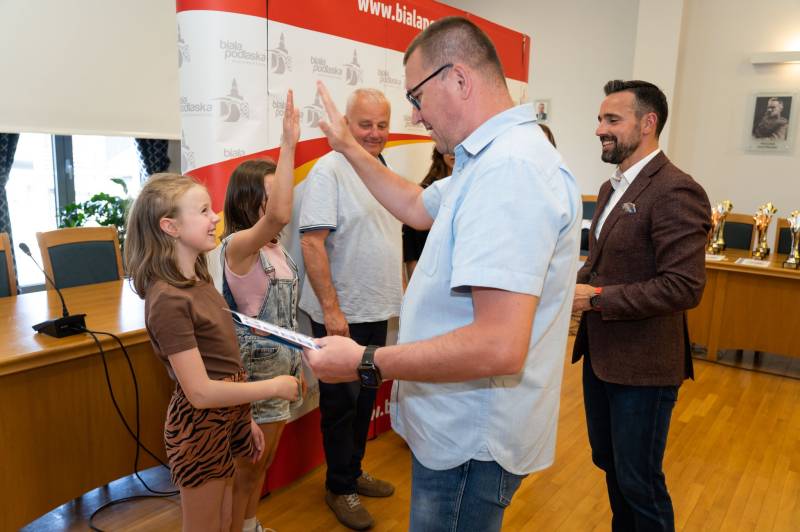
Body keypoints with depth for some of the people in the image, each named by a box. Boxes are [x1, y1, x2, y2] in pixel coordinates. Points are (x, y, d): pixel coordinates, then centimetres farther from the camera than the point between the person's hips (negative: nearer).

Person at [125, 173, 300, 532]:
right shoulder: (169, 299, -23)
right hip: (199, 429, -8)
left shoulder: (199, 283, 4)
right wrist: (275, 386, -16)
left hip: (227, 420, 8)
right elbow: (200, 391, -24)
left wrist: (244, 419, 13)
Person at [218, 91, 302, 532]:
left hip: (278, 368, 8)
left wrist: (295, 366, 17)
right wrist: (289, 143, -40)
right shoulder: (238, 245, -20)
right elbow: (279, 215, -42)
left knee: (263, 461, 23)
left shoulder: (275, 249, 5)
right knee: (245, 466, 10)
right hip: (252, 373, -8)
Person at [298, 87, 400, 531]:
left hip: (377, 310, 8)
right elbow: (311, 243, -21)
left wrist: (400, 291, 15)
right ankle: (340, 487, 26)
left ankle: (354, 472, 37)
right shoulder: (329, 170, -15)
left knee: (365, 398, 19)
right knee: (342, 402, 8)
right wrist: (331, 309, -23)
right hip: (341, 314, -7)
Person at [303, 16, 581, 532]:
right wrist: (350, 147, 21)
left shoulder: (509, 169, -28)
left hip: (473, 442, -10)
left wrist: (366, 363, -25)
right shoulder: (494, 158, 7)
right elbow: (418, 207, 22)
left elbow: (499, 346, -34)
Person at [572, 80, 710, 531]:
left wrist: (596, 298, -22)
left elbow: (685, 286, -24)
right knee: (609, 462, 23)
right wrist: (575, 283, 0)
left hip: (642, 365, -9)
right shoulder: (612, 188, 10)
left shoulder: (676, 192, -19)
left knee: (639, 481, 8)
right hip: (601, 355, 9)